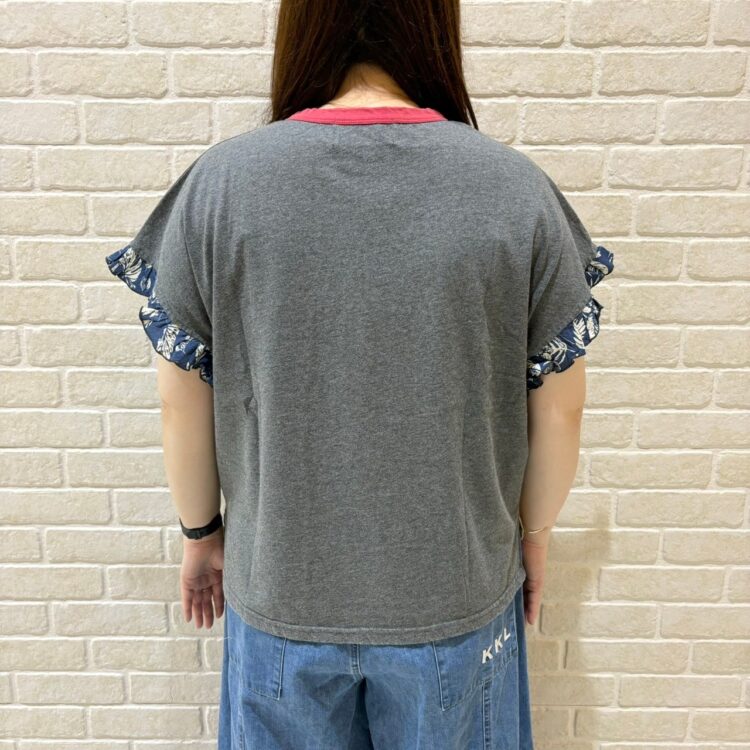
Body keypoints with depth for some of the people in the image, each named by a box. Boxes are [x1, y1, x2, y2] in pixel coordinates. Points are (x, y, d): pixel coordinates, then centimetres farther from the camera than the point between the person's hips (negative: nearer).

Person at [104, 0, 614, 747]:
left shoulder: (218, 183, -13)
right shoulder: (518, 189, -14)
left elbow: (183, 402, -7)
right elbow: (558, 407, -7)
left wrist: (201, 530, 9)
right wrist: (533, 530, 10)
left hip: (280, 592, 1)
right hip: (459, 594, 1)